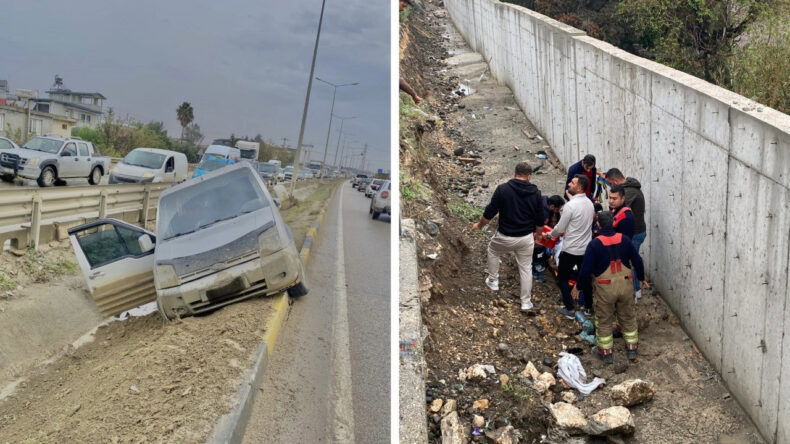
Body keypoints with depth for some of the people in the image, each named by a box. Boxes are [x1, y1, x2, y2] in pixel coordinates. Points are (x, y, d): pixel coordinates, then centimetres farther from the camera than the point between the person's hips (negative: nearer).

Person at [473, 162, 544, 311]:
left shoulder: (502, 189, -12)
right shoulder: (535, 193, -5)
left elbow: (489, 212, -8)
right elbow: (540, 219, 1)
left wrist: (479, 225, 10)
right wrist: (536, 233, 21)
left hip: (505, 237, -1)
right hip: (526, 238, 2)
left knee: (493, 251, 31)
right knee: (526, 268, 17)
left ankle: (493, 281, 39)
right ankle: (526, 303, 23)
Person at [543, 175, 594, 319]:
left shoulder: (570, 205, -23)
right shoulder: (589, 203, 2)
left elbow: (560, 228, -16)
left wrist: (549, 235, 4)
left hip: (571, 250, -7)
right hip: (586, 248, 7)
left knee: (562, 278, 9)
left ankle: (570, 309, 10)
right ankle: (589, 307, 29)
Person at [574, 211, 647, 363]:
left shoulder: (595, 244, -16)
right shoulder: (624, 239, -5)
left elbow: (586, 269, -15)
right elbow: (637, 261, 3)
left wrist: (578, 286, 0)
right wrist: (641, 277, 20)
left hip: (605, 288, -3)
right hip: (625, 284, 4)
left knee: (604, 320, 12)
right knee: (628, 317, 20)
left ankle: (605, 352, 23)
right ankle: (631, 349, 30)